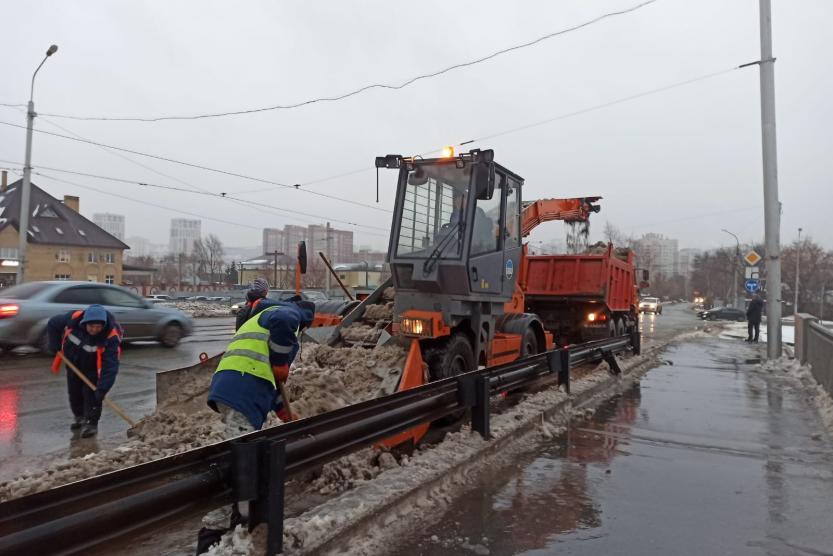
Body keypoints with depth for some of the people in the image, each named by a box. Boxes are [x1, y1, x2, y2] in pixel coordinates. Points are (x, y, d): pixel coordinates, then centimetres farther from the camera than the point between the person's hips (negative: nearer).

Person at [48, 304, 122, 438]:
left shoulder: (111, 336, -37)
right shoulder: (73, 319, -30)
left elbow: (110, 365, -37)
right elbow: (52, 324, -8)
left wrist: (103, 388, -42)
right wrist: (55, 346, -11)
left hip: (93, 367, -4)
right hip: (73, 362, 4)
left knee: (92, 393, -13)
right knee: (74, 391, 16)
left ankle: (91, 423, 0)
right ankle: (79, 416, 37)